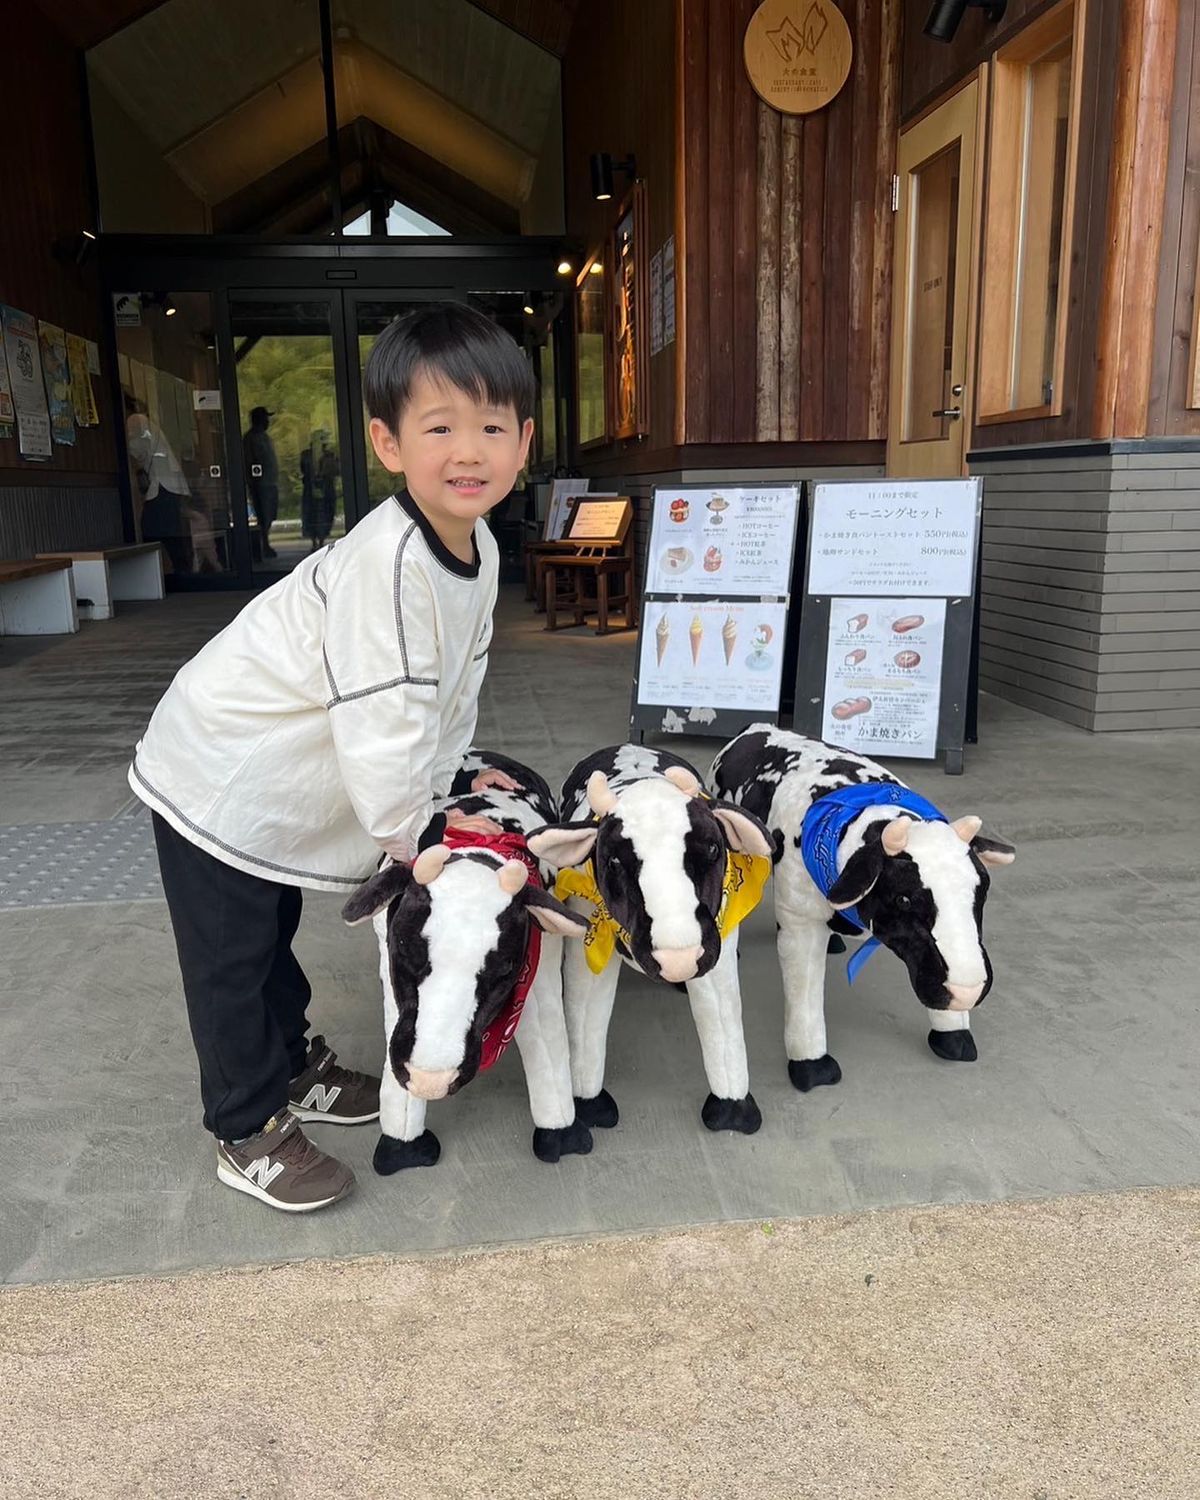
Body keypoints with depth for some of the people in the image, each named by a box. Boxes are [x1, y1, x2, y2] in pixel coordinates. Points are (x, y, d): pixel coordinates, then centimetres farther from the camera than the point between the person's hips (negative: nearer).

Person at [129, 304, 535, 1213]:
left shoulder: (478, 547, -5)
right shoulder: (388, 564, -34)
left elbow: (453, 685, 5)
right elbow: (380, 726, -32)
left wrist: (445, 787, 3)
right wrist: (414, 838, -19)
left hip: (290, 784, 8)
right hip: (219, 780, -8)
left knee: (273, 939, 26)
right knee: (231, 965, 5)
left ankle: (293, 1069, 45)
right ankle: (249, 1134, 24)